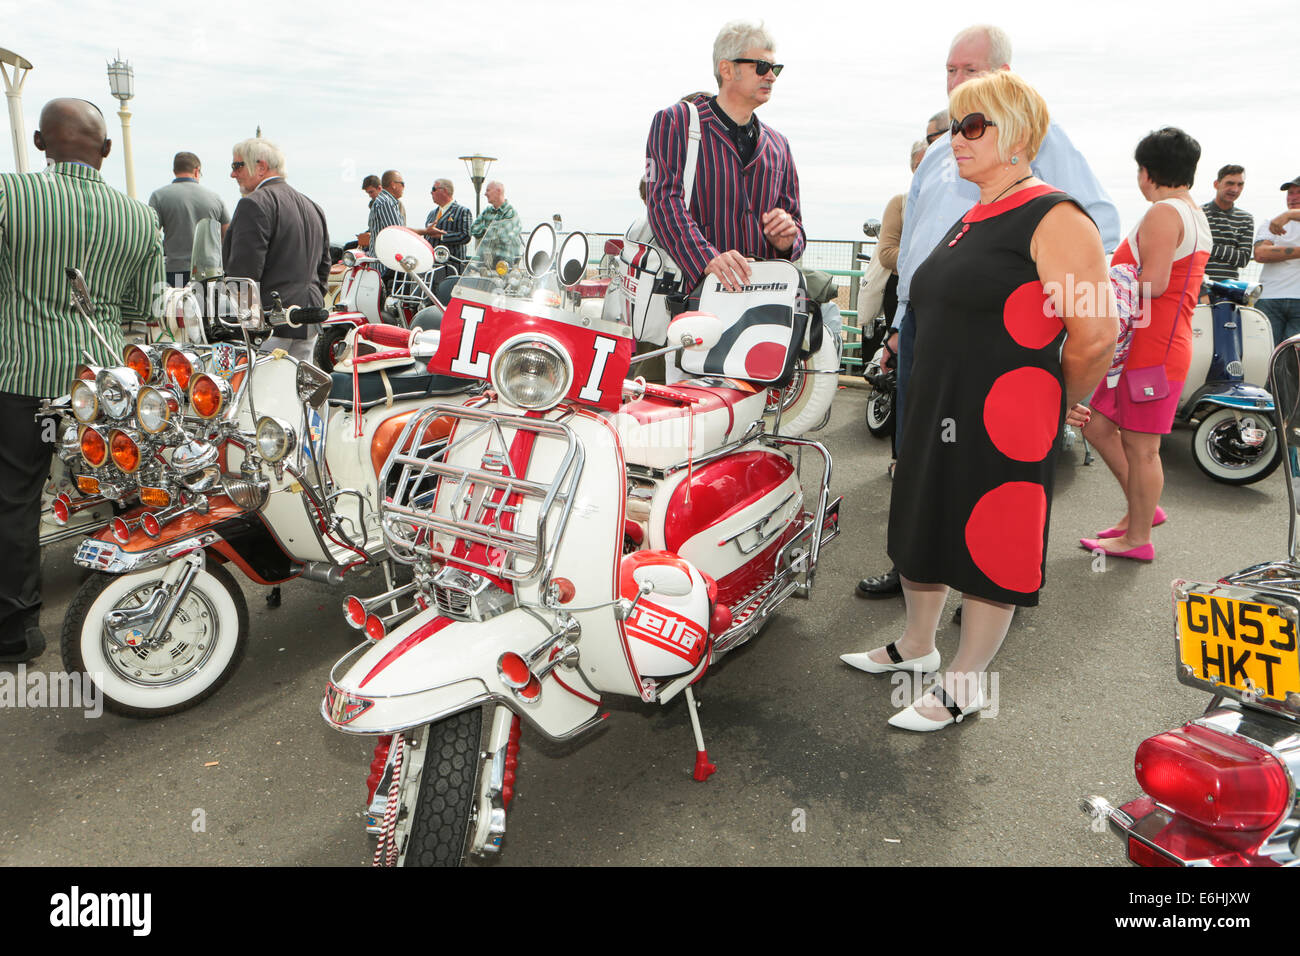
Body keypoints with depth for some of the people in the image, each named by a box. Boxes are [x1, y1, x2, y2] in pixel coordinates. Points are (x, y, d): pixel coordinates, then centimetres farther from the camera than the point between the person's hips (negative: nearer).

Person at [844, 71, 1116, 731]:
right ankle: (916, 646, 38)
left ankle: (964, 685, 20)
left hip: (1004, 425, -9)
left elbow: (1098, 334, -20)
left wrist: (1057, 406, -5)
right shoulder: (970, 220, 16)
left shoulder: (1055, 218, -14)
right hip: (936, 416, 9)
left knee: (989, 552, 3)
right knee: (921, 529, 18)